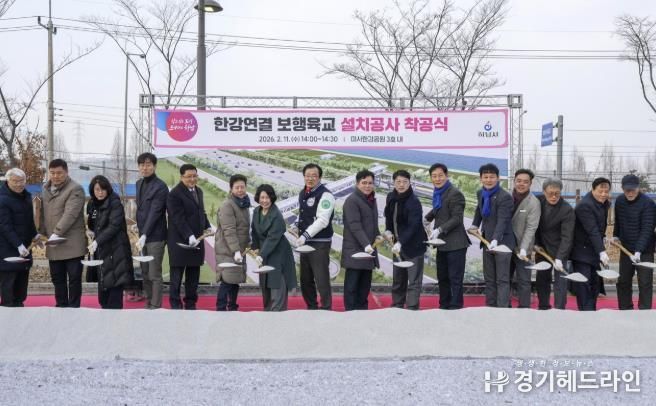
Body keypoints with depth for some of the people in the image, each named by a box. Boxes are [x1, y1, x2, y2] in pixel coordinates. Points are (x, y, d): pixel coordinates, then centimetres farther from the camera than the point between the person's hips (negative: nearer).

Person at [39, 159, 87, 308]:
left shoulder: (75, 189, -10)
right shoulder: (46, 189, 15)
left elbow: (70, 214, -20)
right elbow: (43, 213, 21)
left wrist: (57, 233, -27)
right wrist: (41, 232, 11)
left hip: (72, 243, -7)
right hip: (53, 244, 7)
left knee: (74, 278, -1)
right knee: (57, 278, 13)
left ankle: (73, 308, 8)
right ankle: (61, 306, 24)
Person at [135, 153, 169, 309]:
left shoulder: (160, 187, -14)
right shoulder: (139, 184, 12)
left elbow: (154, 213, -21)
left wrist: (144, 235, -27)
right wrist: (139, 226, 11)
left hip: (155, 236, -8)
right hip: (143, 235, 8)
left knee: (154, 274, -3)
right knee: (145, 273, 13)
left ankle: (156, 306, 5)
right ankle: (148, 303, 23)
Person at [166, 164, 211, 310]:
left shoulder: (199, 191, 15)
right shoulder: (174, 194, -11)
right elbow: (178, 219, -17)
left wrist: (207, 226, 9)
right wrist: (189, 236, -25)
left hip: (197, 240, 7)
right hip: (180, 241, -7)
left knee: (194, 274, 10)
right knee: (177, 275, 1)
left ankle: (191, 304, 17)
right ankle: (175, 305, 9)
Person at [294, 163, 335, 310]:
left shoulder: (325, 195, -12)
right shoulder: (302, 193, 13)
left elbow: (322, 220, -21)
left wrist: (305, 235, -26)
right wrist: (297, 226, 7)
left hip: (320, 243, -8)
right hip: (305, 243, 8)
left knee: (322, 280, -7)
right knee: (305, 279, 14)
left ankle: (326, 310, 3)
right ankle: (312, 308, 27)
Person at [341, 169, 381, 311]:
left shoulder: (372, 200, 16)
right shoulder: (352, 200, -11)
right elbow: (355, 226, -19)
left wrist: (377, 235, 6)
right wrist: (366, 244, -28)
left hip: (368, 250, 8)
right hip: (355, 250, -8)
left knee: (365, 285, 12)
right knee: (352, 286, -3)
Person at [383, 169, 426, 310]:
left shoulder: (414, 202, -19)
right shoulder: (391, 197, 3)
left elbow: (413, 226, -25)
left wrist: (400, 243, -33)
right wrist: (388, 231, 2)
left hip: (413, 245, -7)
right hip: (398, 244, 7)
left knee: (414, 281, -5)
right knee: (397, 279, 15)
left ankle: (412, 309, -2)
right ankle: (397, 306, 27)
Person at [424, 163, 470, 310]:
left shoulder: (455, 194, -15)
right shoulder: (438, 193, 11)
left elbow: (457, 218, -19)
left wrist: (439, 229, -27)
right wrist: (427, 218, 13)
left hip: (455, 243, -9)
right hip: (442, 243, 9)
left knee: (455, 278, -3)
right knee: (442, 277, 17)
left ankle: (456, 307, 4)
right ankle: (444, 306, 29)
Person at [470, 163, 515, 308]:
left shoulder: (505, 197, -17)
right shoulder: (480, 193, 6)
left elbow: (502, 221, -27)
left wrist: (495, 240, -39)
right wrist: (475, 225, 12)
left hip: (502, 242, -7)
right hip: (487, 241, 7)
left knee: (502, 280, -5)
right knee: (489, 279, 12)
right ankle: (490, 307, 19)